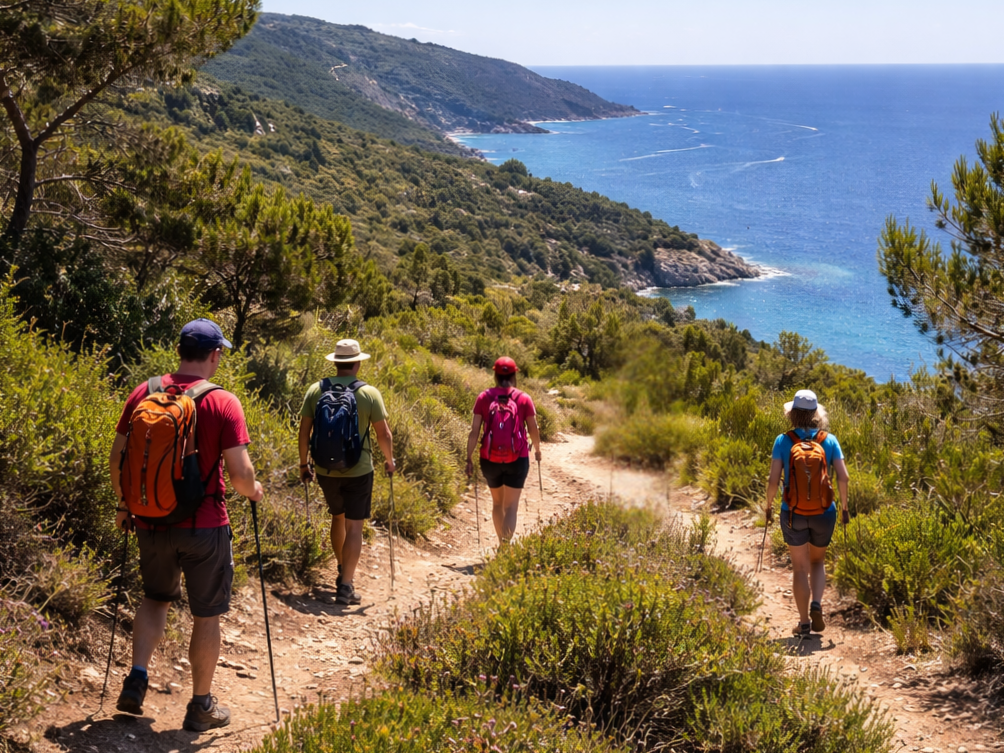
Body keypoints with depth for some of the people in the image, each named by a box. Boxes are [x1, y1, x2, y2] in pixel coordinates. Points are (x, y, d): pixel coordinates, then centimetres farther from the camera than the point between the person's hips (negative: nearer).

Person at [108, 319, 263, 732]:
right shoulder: (223, 403, -14)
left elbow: (117, 459, 2)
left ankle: (137, 679, 11)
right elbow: (239, 472, -18)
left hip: (151, 522, 4)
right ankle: (201, 706, 21)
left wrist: (125, 504, 17)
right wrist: (253, 491, 4)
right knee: (206, 616, 12)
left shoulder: (144, 394, -2)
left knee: (156, 598, 26)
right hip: (203, 525, -4)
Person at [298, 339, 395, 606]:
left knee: (337, 516, 24)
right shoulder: (369, 393, -9)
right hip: (358, 471, -3)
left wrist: (304, 464, 12)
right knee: (354, 526, 1)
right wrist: (389, 461, 10)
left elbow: (304, 431, 0)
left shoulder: (315, 390, -3)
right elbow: (384, 434, -7)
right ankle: (346, 587, -5)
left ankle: (343, 571, 37)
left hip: (325, 470, 3)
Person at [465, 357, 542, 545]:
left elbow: (474, 431, -5)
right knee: (511, 506, 0)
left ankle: (502, 544, 33)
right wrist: (537, 450, 21)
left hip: (490, 459, 2)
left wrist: (469, 458, 0)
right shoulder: (523, 399, -3)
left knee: (497, 503, 21)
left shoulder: (484, 397, -2)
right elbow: (533, 430, 2)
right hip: (517, 459, -2)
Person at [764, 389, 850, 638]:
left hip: (793, 514, -1)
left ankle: (804, 622, 13)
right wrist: (844, 506, 7)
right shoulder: (829, 440, -3)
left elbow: (773, 479, -10)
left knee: (800, 568, 11)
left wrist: (768, 506, 5)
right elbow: (843, 477, -8)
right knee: (818, 562, 23)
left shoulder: (783, 441, -7)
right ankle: (816, 605, 1)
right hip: (823, 513, 1)